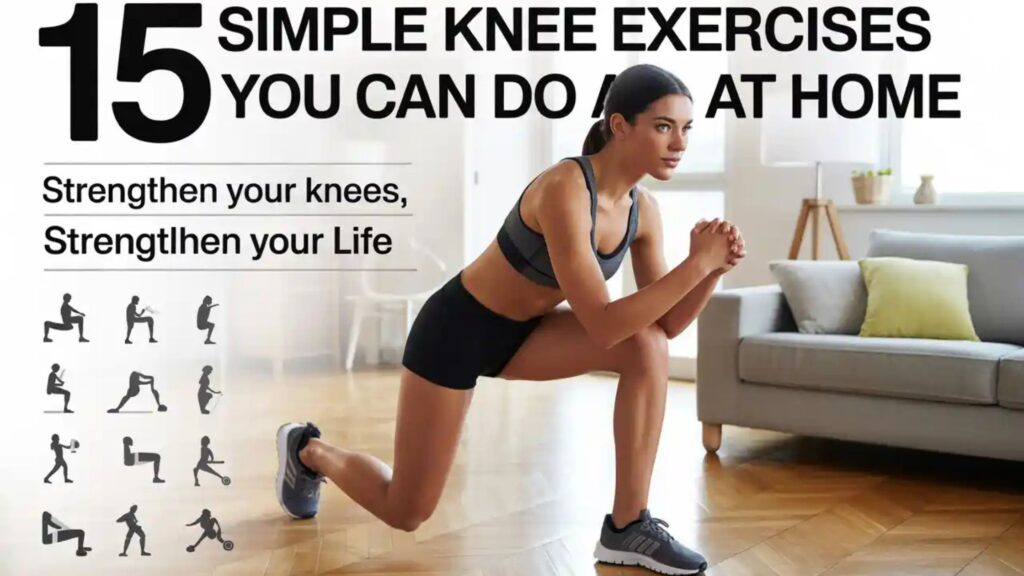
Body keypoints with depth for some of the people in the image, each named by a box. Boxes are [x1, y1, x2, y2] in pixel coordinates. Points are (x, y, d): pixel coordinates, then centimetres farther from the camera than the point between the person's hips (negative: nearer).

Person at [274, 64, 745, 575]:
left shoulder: (642, 209, -8)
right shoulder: (564, 189, -32)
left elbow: (666, 324, -4)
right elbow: (602, 325, -35)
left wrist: (714, 268, -21)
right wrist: (698, 263, -36)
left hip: (520, 332, 7)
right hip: (458, 326, -7)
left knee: (648, 346, -19)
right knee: (406, 513, 4)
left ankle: (628, 527, -10)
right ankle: (308, 449, 35)